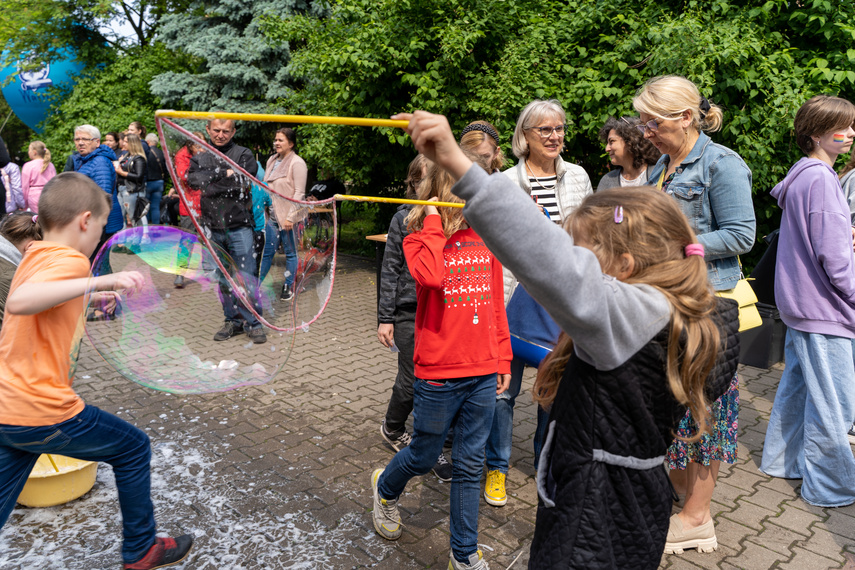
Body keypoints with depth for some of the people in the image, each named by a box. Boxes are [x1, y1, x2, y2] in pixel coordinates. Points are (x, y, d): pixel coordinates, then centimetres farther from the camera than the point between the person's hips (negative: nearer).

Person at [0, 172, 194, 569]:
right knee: (133, 449, 12)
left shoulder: (35, 256, 12)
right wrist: (100, 281, -39)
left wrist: (87, 297, 34)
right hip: (43, 412, -9)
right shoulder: (69, 259, -17)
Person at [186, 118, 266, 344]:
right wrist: (225, 174, -15)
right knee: (223, 279, 11)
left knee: (246, 278, -3)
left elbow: (242, 184, -12)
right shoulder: (200, 158, 12)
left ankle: (253, 323, 8)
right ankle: (233, 320, 22)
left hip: (239, 227, -3)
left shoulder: (244, 155, 3)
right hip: (212, 228, 4)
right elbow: (193, 179, -8)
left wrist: (210, 186, -13)